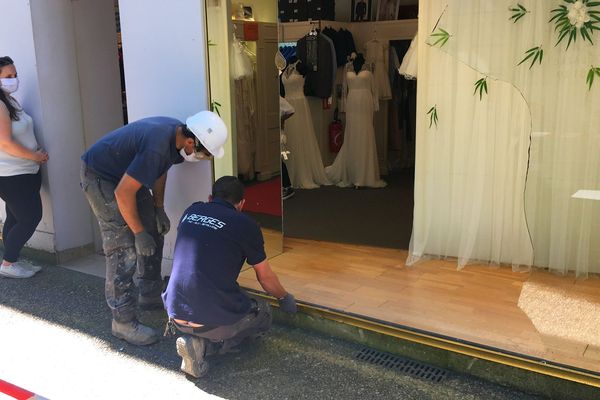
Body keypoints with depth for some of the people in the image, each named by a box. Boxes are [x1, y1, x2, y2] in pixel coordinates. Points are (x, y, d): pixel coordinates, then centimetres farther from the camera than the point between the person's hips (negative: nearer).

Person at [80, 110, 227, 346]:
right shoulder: (157, 147, -37)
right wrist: (139, 233, -21)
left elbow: (160, 170, 10)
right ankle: (123, 322, -4)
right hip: (100, 177, -9)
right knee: (124, 250, -13)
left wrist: (159, 209, 8)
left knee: (154, 235, 12)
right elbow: (123, 193, -31)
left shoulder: (177, 132, -9)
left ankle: (150, 295, 28)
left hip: (126, 174, 9)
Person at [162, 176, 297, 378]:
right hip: (215, 320, -7)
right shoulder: (245, 225, -5)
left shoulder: (191, 212, 10)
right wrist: (284, 297, 30)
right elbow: (266, 278, 8)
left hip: (176, 314, 7)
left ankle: (197, 339, 7)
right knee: (263, 313, 22)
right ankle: (204, 344, -1)